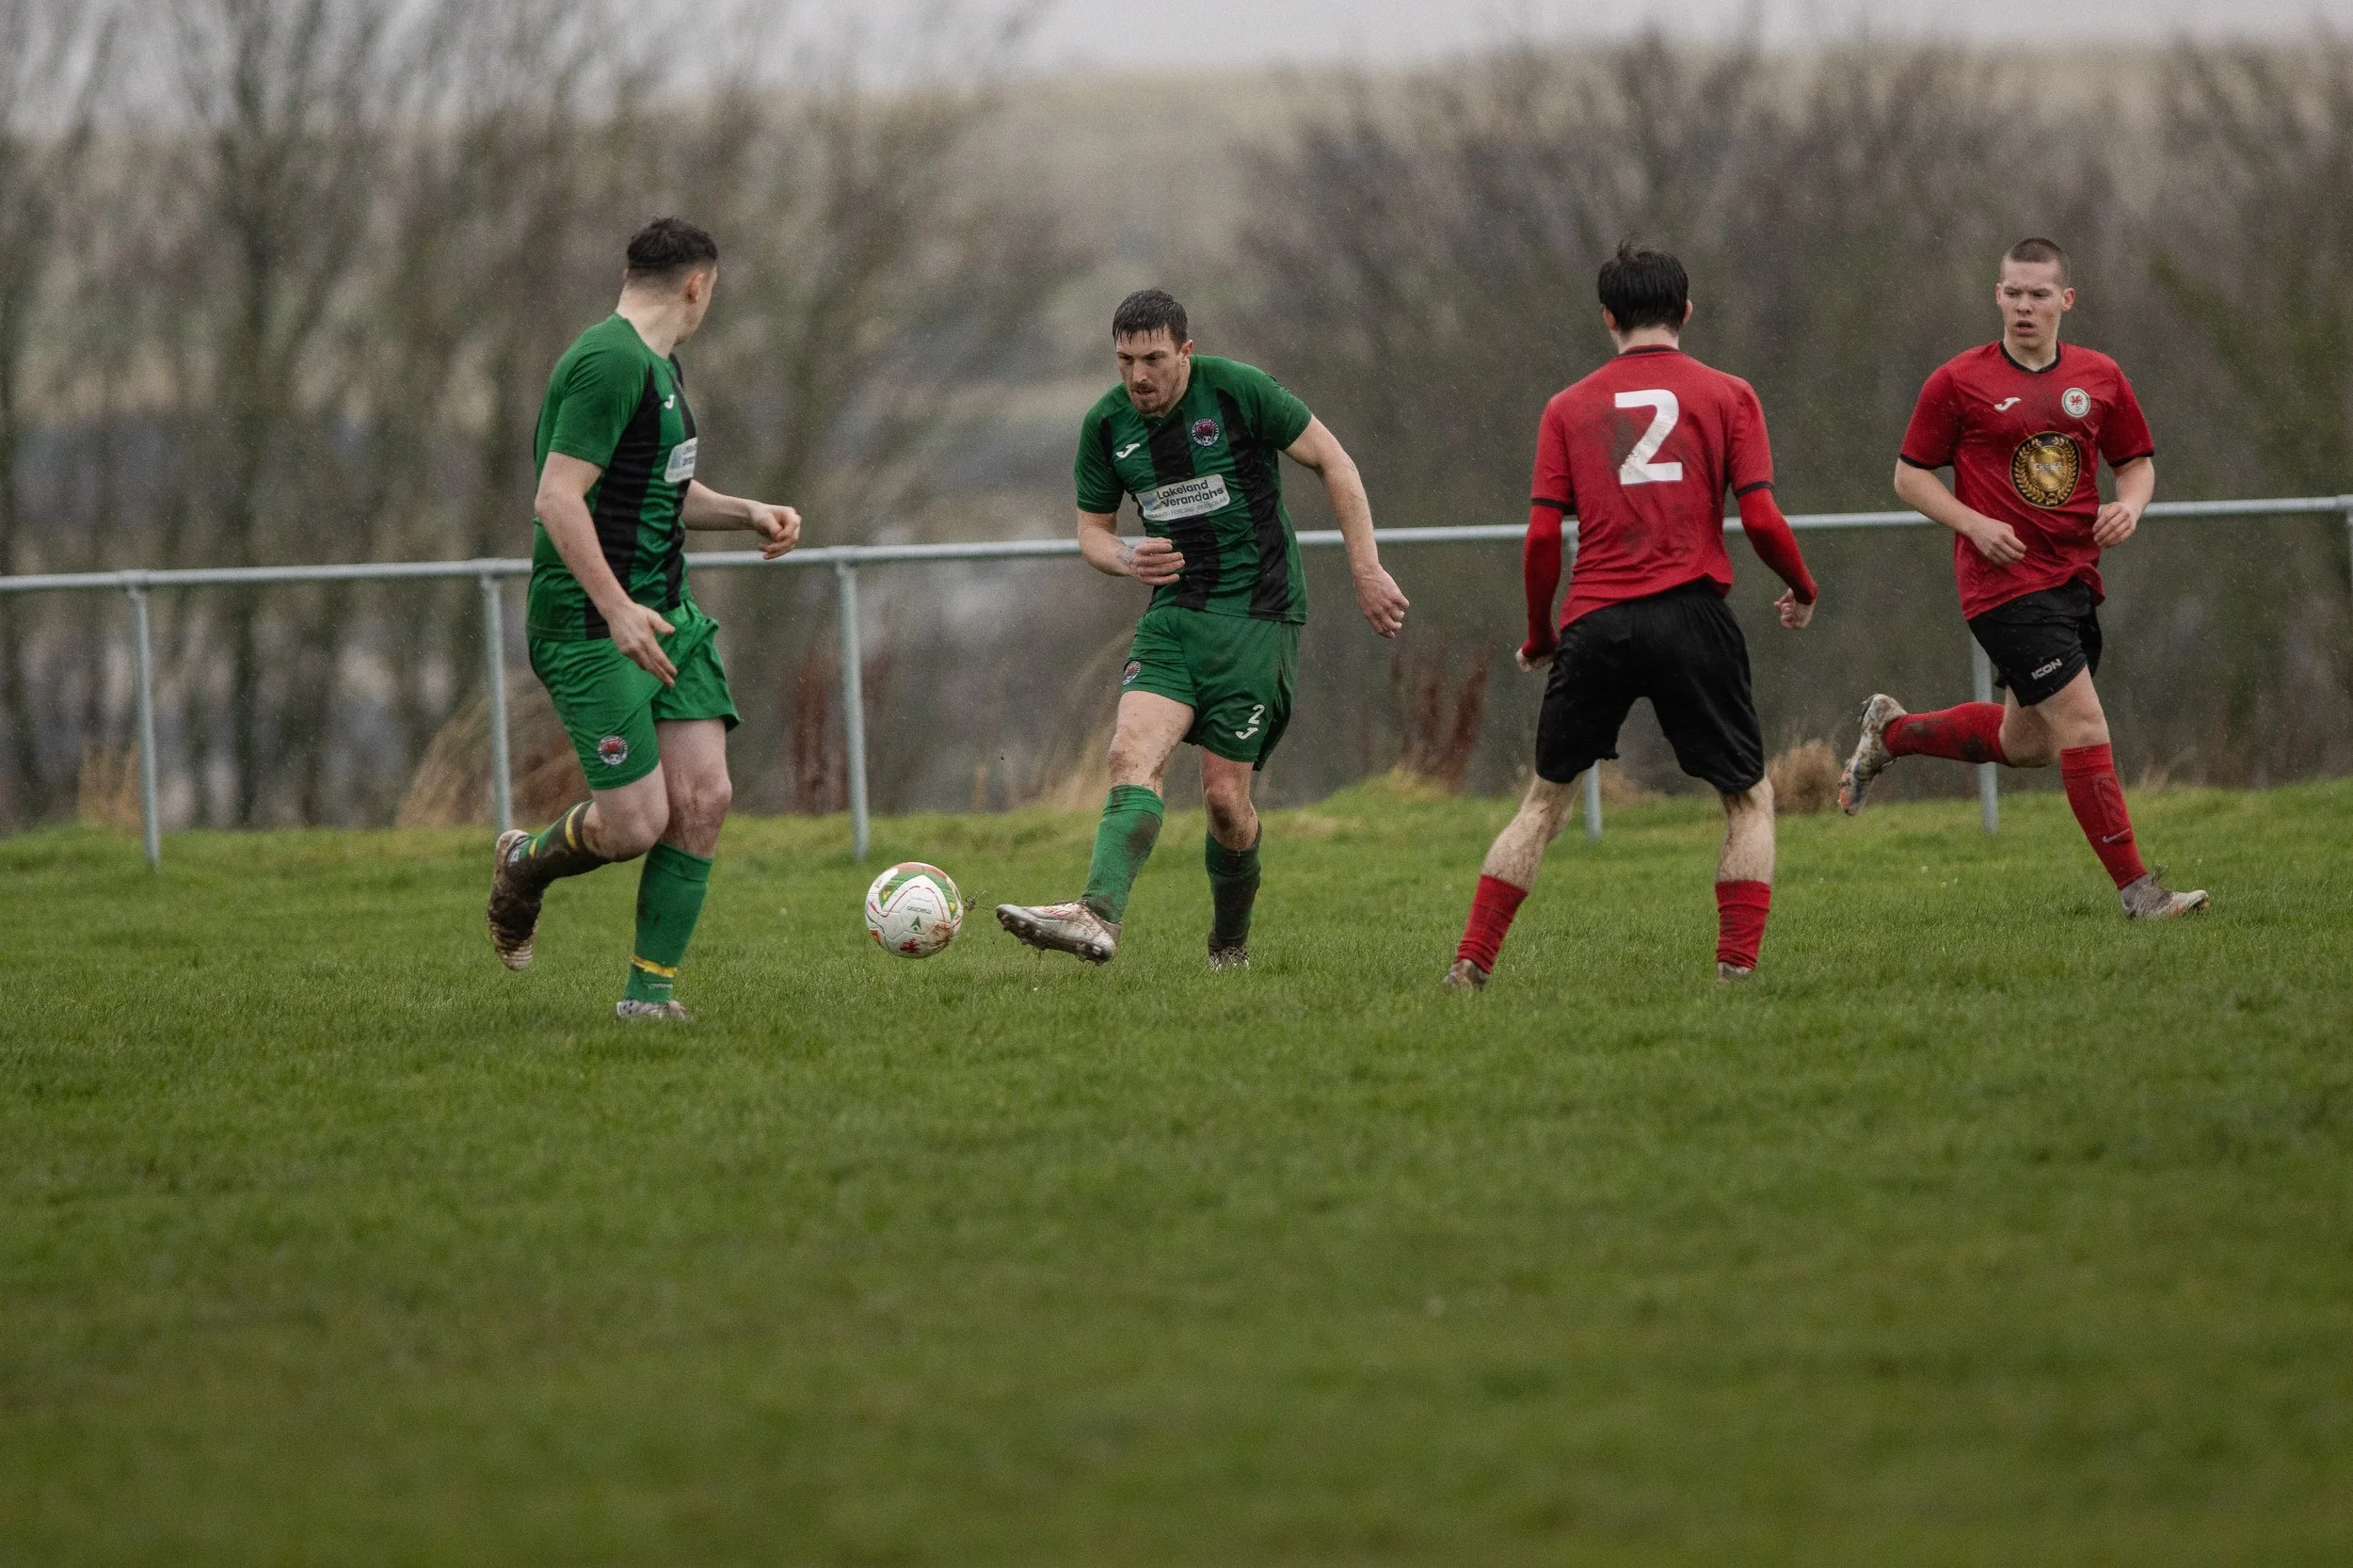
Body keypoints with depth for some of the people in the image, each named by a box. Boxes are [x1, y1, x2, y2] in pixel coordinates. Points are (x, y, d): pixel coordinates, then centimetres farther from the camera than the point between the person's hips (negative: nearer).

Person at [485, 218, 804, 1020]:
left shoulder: (660, 366, 17)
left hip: (664, 616, 9)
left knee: (702, 797, -3)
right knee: (636, 821, -10)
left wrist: (747, 513, 12)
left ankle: (650, 986, 5)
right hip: (590, 626, -9)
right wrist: (617, 609, -27)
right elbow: (559, 499, -22)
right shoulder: (609, 362, -15)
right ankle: (524, 865, 21)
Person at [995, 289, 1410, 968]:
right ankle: (1098, 916, -36)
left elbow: (1332, 461, -3)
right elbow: (1092, 529, 13)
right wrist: (1127, 558, -11)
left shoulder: (1238, 390, -11)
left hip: (1258, 616, -4)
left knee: (1224, 793, -6)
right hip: (1174, 613, 4)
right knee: (1133, 753, -19)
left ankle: (1231, 944, 16)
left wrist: (1367, 570, -6)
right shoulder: (1105, 424, 2)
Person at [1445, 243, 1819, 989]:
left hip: (1594, 622, 2)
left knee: (1545, 801, 14)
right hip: (1691, 615, -2)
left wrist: (1538, 637, 17)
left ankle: (1472, 961, 7)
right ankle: (1737, 965, -3)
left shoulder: (1569, 408, 11)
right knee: (1748, 799, 11)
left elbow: (1541, 537, 4)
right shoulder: (1727, 395, 6)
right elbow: (1760, 517, -2)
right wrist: (1803, 591, 15)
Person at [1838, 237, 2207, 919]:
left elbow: (2137, 460, 18)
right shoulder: (1958, 382, -5)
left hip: (2073, 578, 6)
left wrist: (2129, 505, -5)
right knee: (2083, 725, -14)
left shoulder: (2100, 377, 7)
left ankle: (1890, 730, 39)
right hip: (2005, 581, -6)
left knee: (2025, 743, 16)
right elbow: (1910, 475, 1)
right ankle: (2137, 890, -11)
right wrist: (1975, 523, -15)